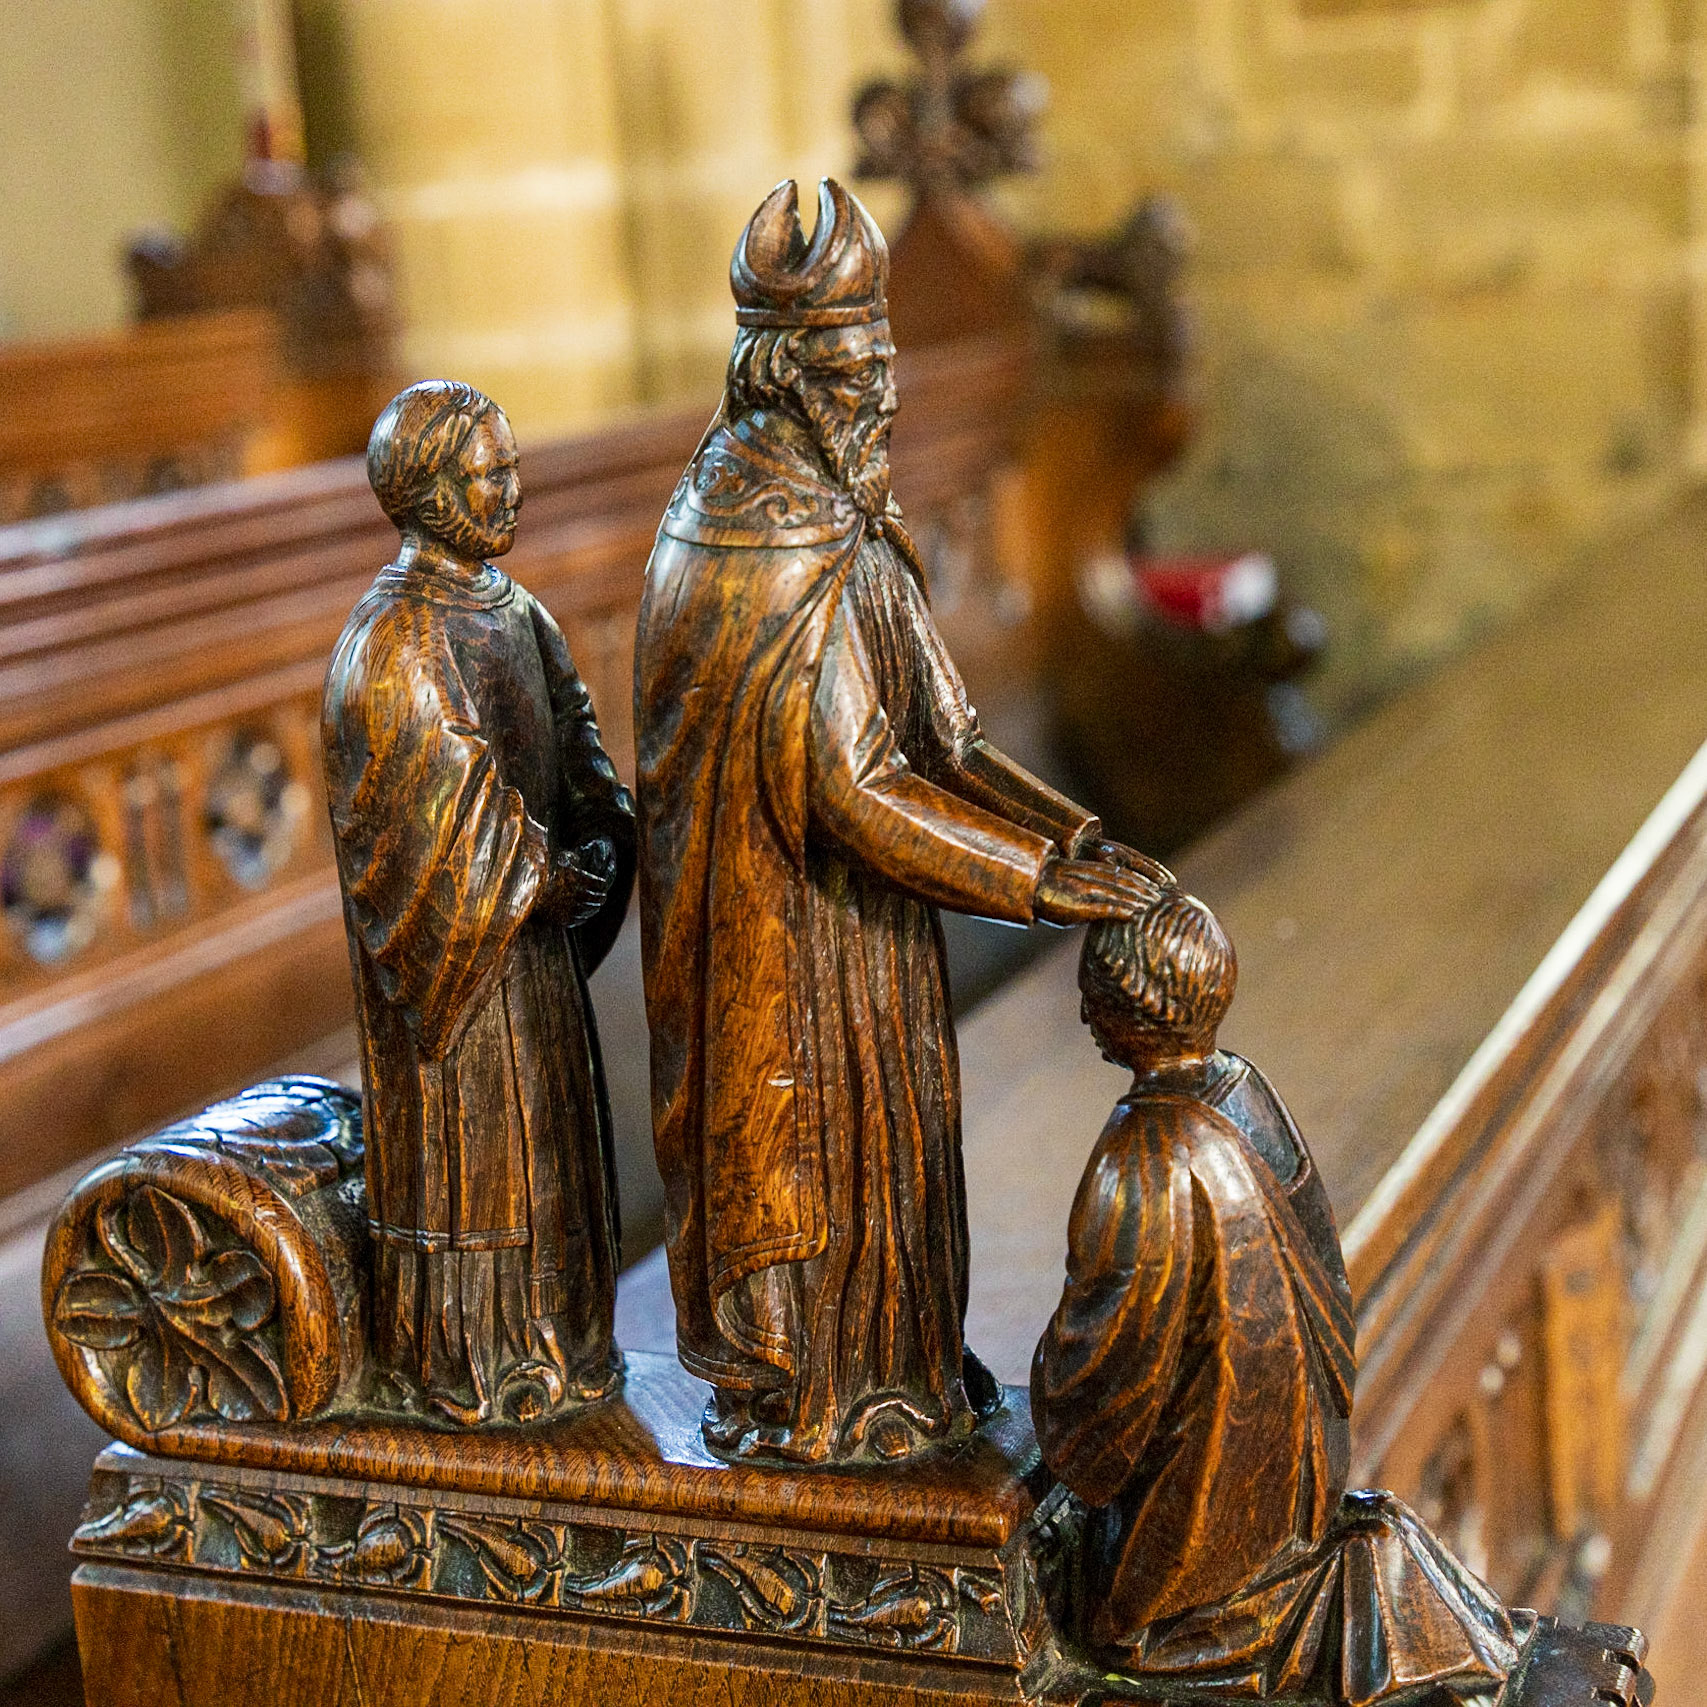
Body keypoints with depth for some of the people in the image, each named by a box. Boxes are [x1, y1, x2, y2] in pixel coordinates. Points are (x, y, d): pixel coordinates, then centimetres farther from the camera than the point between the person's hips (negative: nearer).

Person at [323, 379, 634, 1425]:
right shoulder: (396, 642, -18)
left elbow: (572, 742, 7)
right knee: (466, 1136, 2)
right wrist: (539, 879, -17)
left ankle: (545, 1337, 30)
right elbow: (437, 805, -22)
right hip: (454, 935, -8)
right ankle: (469, 1361, 16)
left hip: (532, 926, 8)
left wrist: (603, 837, -10)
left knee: (541, 1130, 16)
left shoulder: (512, 612, 8)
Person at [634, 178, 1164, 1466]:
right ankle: (800, 1398, 24)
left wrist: (1065, 830, -6)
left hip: (839, 895, 9)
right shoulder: (781, 561, -26)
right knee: (809, 1129, 6)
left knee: (864, 1111, 20)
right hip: (793, 918, -9)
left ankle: (883, 1354, 36)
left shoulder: (835, 516, 5)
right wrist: (1038, 879, -25)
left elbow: (931, 729, 5)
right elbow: (855, 785, -28)